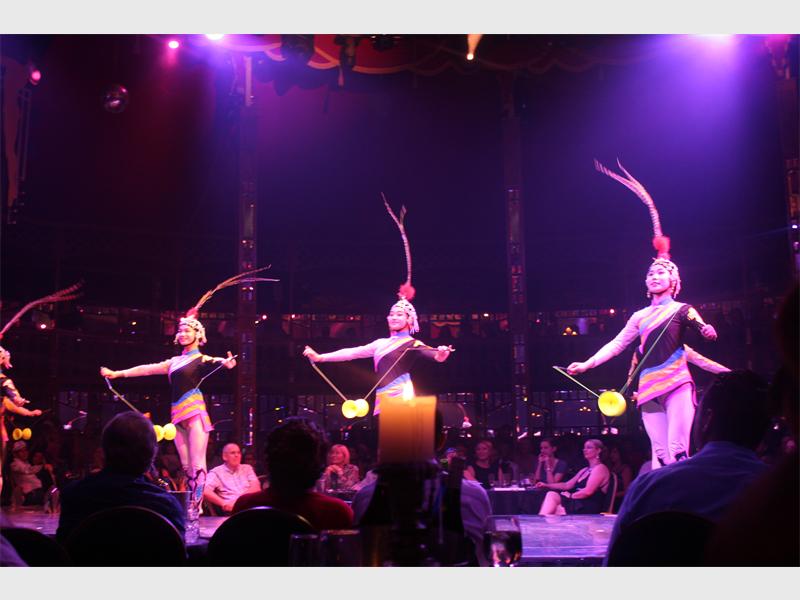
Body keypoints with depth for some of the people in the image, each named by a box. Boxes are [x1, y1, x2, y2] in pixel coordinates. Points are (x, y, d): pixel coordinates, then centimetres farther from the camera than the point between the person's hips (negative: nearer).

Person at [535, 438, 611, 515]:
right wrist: (547, 485, 10)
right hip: (578, 504, 8)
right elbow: (567, 485, 20)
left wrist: (570, 496, -8)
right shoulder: (585, 470, 24)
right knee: (551, 494, -17)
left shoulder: (600, 468, -5)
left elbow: (588, 491, -15)